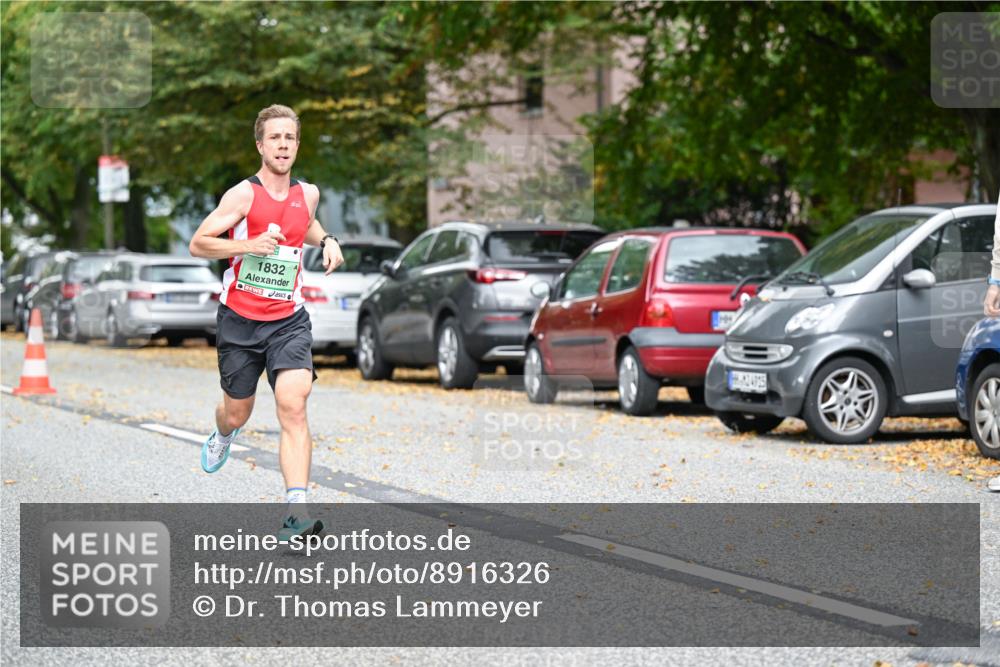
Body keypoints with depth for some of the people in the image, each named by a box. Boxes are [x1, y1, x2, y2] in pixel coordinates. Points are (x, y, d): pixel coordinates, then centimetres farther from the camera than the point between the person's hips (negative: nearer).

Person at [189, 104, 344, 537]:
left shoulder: (308, 194, 5)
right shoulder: (243, 195, -10)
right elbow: (197, 244, -10)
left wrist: (326, 241, 10)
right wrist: (249, 245, -23)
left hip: (288, 319, 2)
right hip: (240, 319, -2)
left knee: (293, 406, -19)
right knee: (237, 412, 13)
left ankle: (297, 511, -26)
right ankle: (222, 436, 54)